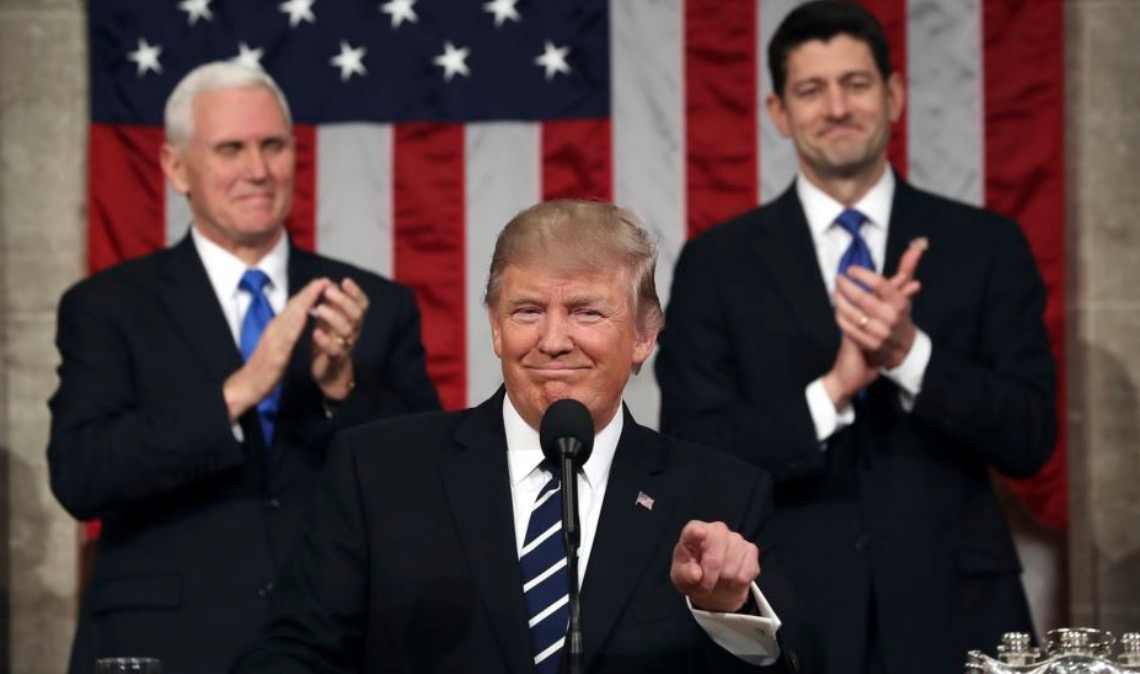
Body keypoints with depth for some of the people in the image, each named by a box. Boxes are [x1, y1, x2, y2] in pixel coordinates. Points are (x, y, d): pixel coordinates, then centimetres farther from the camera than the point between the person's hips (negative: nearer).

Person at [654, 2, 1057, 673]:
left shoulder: (987, 246, 2)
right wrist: (832, 389, -19)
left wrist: (910, 353, -18)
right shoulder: (717, 264, 1)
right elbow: (694, 455, -6)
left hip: (952, 613, 1)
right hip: (791, 615, -1)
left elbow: (1031, 439, -3)